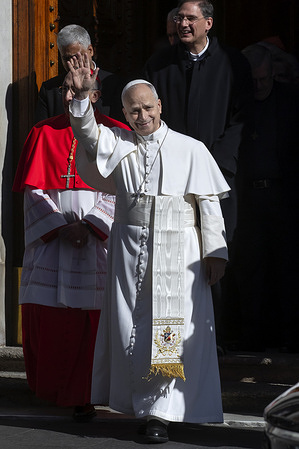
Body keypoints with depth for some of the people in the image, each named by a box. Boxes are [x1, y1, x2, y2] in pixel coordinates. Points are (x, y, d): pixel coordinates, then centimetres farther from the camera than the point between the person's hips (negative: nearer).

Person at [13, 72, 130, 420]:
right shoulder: (44, 133, 9)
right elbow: (33, 190, 4)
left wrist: (89, 225, -12)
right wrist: (60, 226, -9)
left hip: (98, 238, -2)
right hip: (50, 236, 2)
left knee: (91, 317, -6)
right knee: (46, 311, 1)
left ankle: (83, 395, 1)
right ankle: (50, 387, 19)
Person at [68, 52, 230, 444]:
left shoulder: (191, 150, 2)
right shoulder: (119, 145, 7)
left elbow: (209, 204, 2)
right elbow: (87, 131, -10)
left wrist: (215, 251, -3)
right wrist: (82, 95, -27)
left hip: (178, 252, -2)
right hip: (131, 249, 2)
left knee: (171, 330, -5)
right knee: (130, 328, 2)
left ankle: (161, 411, -1)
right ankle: (138, 397, 15)